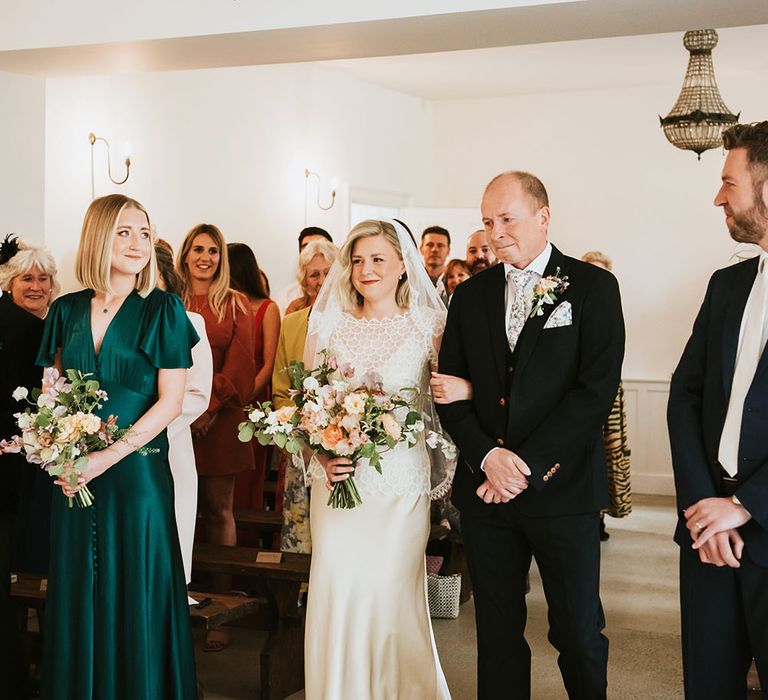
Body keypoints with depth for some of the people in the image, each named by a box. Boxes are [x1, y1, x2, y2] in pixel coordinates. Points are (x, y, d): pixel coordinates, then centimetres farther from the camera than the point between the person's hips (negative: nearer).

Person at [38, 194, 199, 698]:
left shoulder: (162, 310, -4)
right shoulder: (67, 311, 7)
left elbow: (170, 401, -9)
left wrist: (106, 458, -16)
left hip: (136, 472, -3)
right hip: (75, 477, 4)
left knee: (134, 595, 4)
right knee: (77, 594, 10)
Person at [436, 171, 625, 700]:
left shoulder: (593, 287, -2)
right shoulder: (470, 295, 10)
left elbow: (597, 389, -11)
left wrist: (528, 465, -16)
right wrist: (487, 456, -10)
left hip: (562, 491, -3)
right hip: (485, 491, 4)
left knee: (580, 635, 5)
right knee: (498, 633, 12)